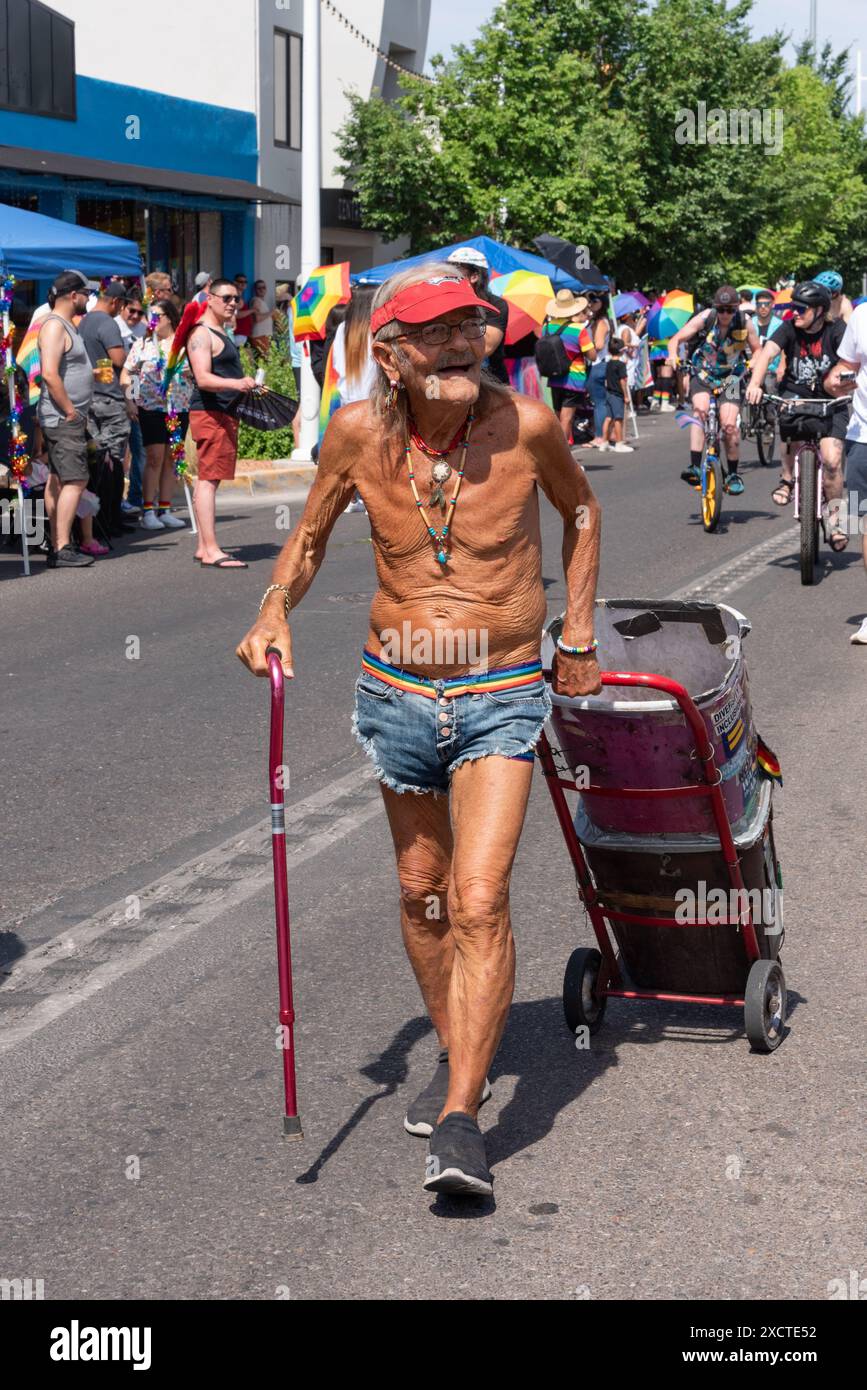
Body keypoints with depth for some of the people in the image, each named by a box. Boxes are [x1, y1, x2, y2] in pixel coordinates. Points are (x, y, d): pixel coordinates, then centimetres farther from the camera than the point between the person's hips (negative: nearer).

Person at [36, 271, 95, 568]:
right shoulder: (54, 325, -15)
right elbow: (49, 374, -24)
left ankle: (57, 546, 14)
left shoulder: (67, 324, 18)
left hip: (68, 417, 10)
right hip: (62, 417, -10)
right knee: (75, 480, -13)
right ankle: (62, 550, -14)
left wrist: (95, 373, 16)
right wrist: (70, 410, -20)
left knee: (58, 481, 11)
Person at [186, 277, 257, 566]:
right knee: (209, 478, -14)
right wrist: (236, 383, -37)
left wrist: (251, 386, 36)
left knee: (208, 479, 11)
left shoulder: (221, 332, 21)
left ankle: (204, 547, 15)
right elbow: (203, 378, -24)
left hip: (225, 413, 11)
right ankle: (211, 551, -19)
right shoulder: (202, 334, -12)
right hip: (209, 412, -11)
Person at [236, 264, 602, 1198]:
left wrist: (577, 637, 10)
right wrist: (275, 608, -9)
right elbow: (311, 534, 10)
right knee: (420, 893, 17)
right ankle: (456, 1058, 39)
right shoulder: (359, 433, -9)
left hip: (502, 699, -3)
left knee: (479, 902, -15)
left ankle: (460, 1119, -9)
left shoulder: (525, 424, -12)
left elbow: (580, 510, 10)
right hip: (396, 693, 3)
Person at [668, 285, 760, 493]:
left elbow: (757, 350, -5)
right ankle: (695, 467, -33)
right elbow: (676, 339, -16)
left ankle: (733, 474, 4)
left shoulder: (745, 323, -12)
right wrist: (673, 355, -35)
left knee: (730, 425, -15)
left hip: (729, 377, 1)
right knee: (700, 410, -28)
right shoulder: (705, 318, -15)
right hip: (703, 374, -1)